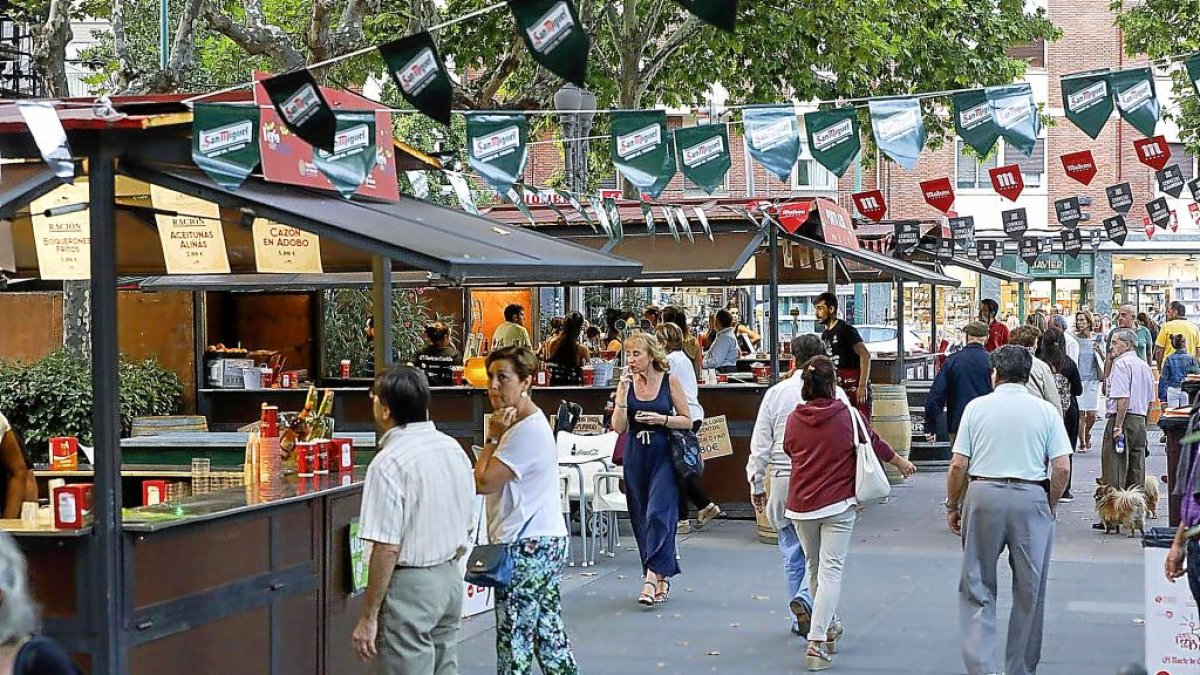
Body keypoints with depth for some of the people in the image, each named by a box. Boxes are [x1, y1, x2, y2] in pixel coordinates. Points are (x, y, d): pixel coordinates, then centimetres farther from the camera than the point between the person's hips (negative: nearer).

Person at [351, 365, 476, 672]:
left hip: (410, 585, -8)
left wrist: (368, 617, -16)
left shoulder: (389, 463, -19)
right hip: (451, 578, 8)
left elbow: (387, 548, -21)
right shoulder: (453, 448, 5)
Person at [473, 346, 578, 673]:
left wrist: (492, 437, -10)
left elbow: (484, 482, -18)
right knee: (549, 633, 14)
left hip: (527, 547, -11)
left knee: (514, 637, -5)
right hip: (546, 540, 11)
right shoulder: (531, 423, 15)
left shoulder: (526, 430, -18)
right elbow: (491, 480, 16)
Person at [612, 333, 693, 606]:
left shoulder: (670, 381, -3)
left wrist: (661, 419, -15)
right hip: (636, 457, 4)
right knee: (641, 518, 8)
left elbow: (687, 421, 0)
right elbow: (619, 427, -3)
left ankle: (651, 579, -15)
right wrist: (623, 393, -11)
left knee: (658, 514, -13)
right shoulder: (627, 384, 4)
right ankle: (662, 577, 20)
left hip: (664, 456, -4)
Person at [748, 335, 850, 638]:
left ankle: (800, 619, 17)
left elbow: (760, 445, 4)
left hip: (784, 479, 2)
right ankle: (806, 599, -17)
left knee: (792, 553, 11)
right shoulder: (834, 394, -3)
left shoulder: (775, 394, 2)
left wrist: (756, 485, 12)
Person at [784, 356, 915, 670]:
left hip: (801, 505, 3)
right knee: (831, 570, -3)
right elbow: (874, 443, 9)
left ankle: (827, 626, 34)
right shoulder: (849, 416, -7)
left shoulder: (794, 419, -2)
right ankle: (817, 641, -12)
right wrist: (901, 462, 29)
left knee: (814, 567, 20)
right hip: (838, 504, -3)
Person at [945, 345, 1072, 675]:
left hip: (983, 495, 0)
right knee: (1029, 591, 11)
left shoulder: (976, 407, 3)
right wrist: (1050, 507, 11)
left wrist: (952, 506, 11)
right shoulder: (1046, 411, 4)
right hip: (1031, 498, 0)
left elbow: (958, 465, 0)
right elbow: (1061, 468, -2)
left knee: (976, 587, 7)